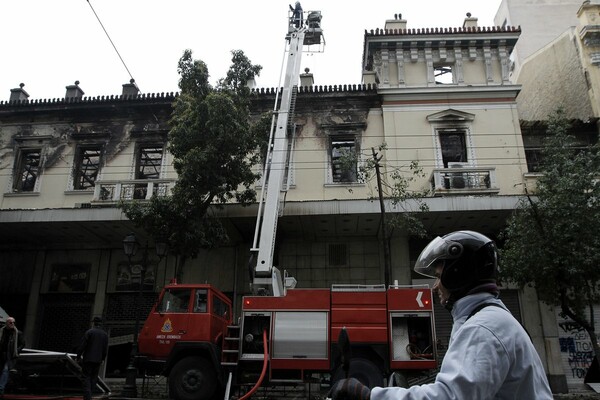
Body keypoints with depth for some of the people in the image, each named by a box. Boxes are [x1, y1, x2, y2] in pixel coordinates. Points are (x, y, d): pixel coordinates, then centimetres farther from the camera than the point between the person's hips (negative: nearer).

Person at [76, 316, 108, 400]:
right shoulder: (105, 334, 8)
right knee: (93, 379, 12)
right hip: (98, 360, 4)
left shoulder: (89, 332, -5)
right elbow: (105, 350, 7)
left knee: (87, 378, -2)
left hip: (88, 359, -4)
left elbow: (82, 346, -10)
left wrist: (78, 357, 0)